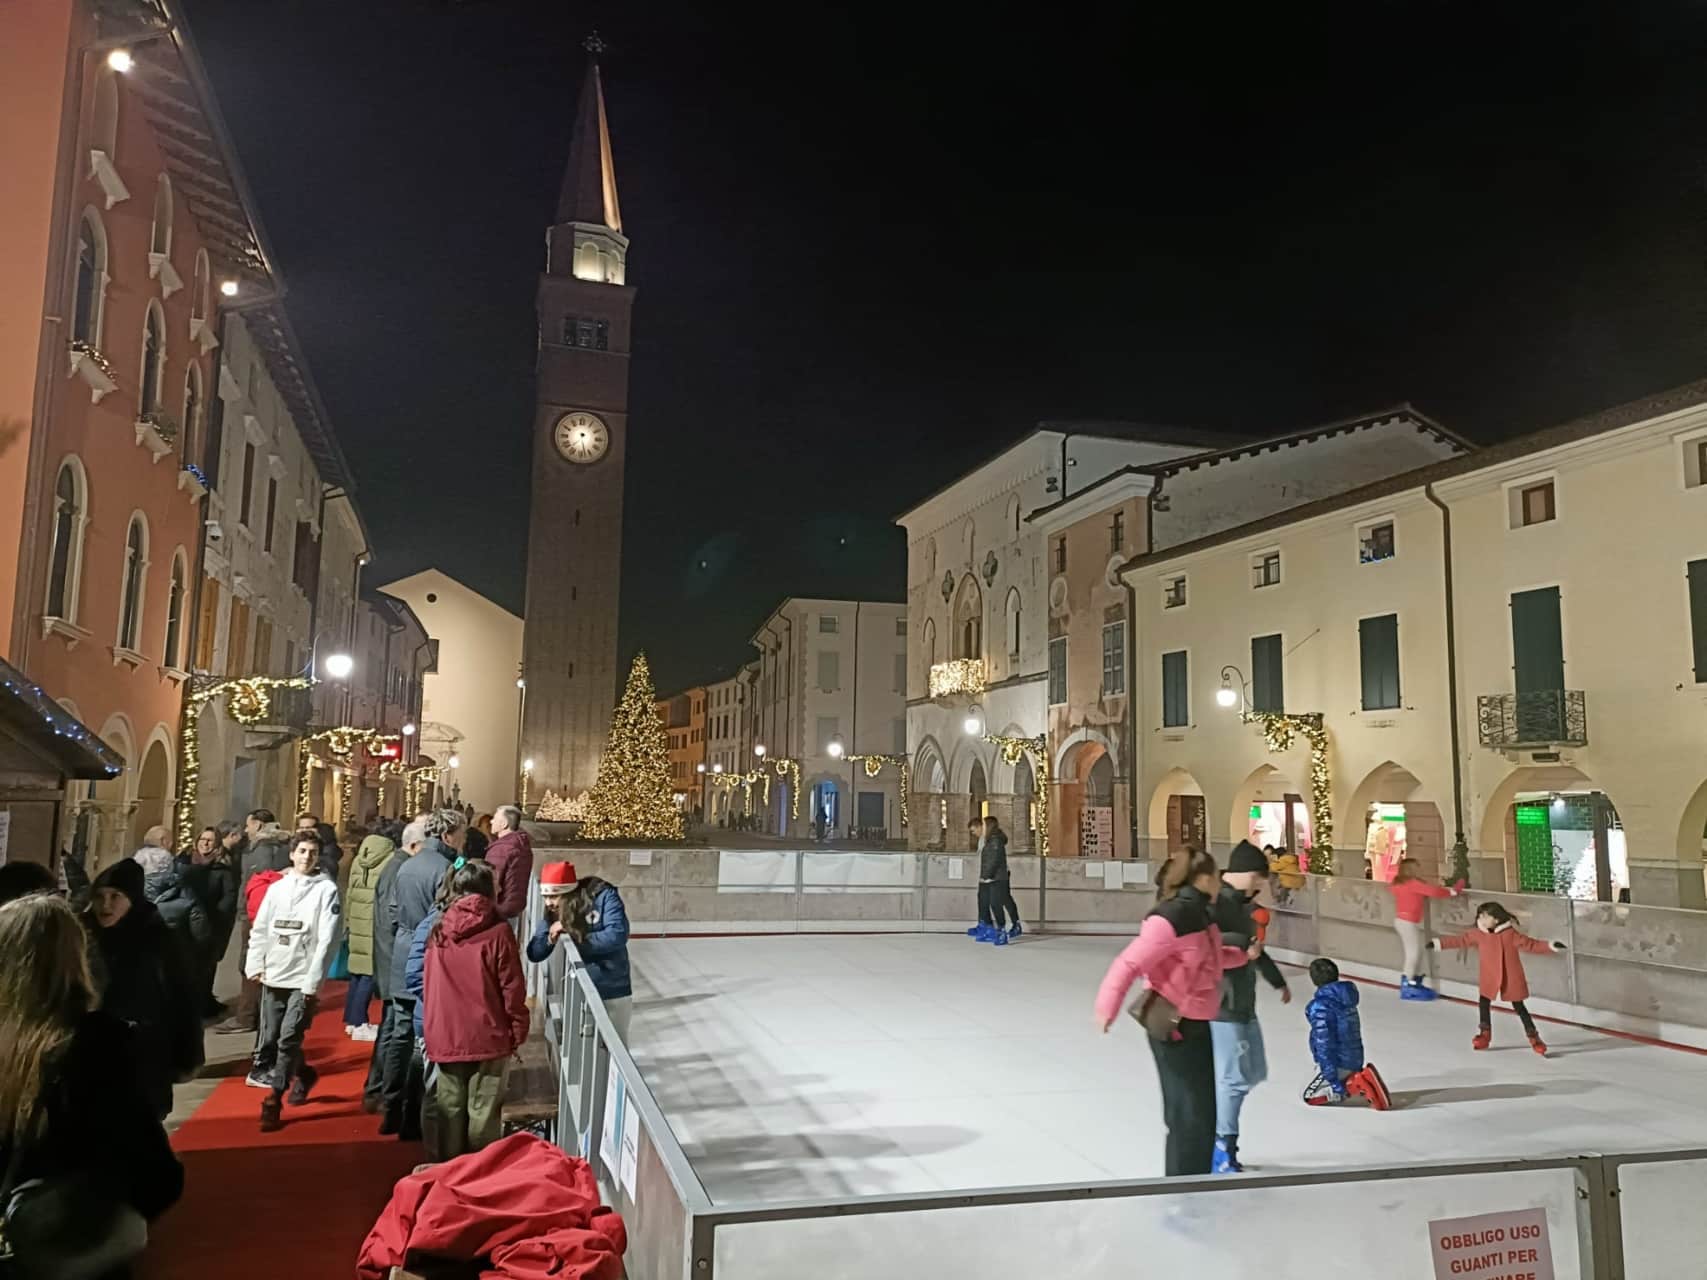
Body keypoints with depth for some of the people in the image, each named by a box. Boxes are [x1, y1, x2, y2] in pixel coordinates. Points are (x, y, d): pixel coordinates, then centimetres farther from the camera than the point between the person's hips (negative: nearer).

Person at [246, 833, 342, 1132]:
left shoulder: (326, 889, -4)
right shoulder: (277, 887, 9)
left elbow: (326, 938, -9)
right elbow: (260, 929, 10)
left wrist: (312, 982, -13)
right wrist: (255, 965, -1)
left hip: (303, 978, -5)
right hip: (273, 976, 5)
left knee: (288, 1039, -10)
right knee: (269, 1039, 11)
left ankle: (273, 1100, 0)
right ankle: (302, 1074, 32)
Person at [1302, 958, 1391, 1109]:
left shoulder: (1320, 1005, -20)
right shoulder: (1346, 997, 7)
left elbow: (1324, 1044, -23)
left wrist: (1332, 1080, -21)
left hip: (1338, 1064, -9)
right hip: (1356, 1061, 9)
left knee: (1310, 1096, 2)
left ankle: (1358, 1085, -12)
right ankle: (1361, 1083, 2)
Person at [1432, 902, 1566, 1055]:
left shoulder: (1510, 933, -19)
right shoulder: (1478, 934, -7)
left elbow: (1530, 944, -19)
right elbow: (1460, 940, 4)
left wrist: (1550, 946, -32)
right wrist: (1439, 944, 6)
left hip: (1511, 978, -4)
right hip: (1488, 978, 4)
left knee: (1519, 1006, 4)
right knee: (1483, 1003, 10)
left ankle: (1533, 1036, 17)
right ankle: (1485, 1034, 26)